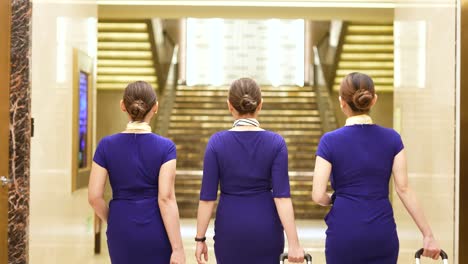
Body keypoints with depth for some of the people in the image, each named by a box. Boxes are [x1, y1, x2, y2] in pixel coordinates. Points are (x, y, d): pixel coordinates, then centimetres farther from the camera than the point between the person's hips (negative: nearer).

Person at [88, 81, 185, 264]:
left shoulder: (107, 145, -5)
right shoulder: (165, 147, -10)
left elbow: (94, 196, -5)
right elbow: (166, 198, -16)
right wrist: (178, 247, -14)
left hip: (122, 233, 2)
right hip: (156, 232, -1)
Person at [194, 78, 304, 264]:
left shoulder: (217, 142, -9)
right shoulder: (276, 143, -8)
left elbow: (207, 196, -8)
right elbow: (282, 196, -14)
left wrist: (200, 238, 1)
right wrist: (294, 243, -12)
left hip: (230, 228, -1)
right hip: (266, 229, 1)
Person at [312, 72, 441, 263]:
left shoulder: (330, 141, -8)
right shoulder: (392, 138, -1)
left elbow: (318, 196, -10)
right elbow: (404, 189, -4)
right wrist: (428, 235, 2)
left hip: (344, 233, -2)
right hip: (382, 233, 2)